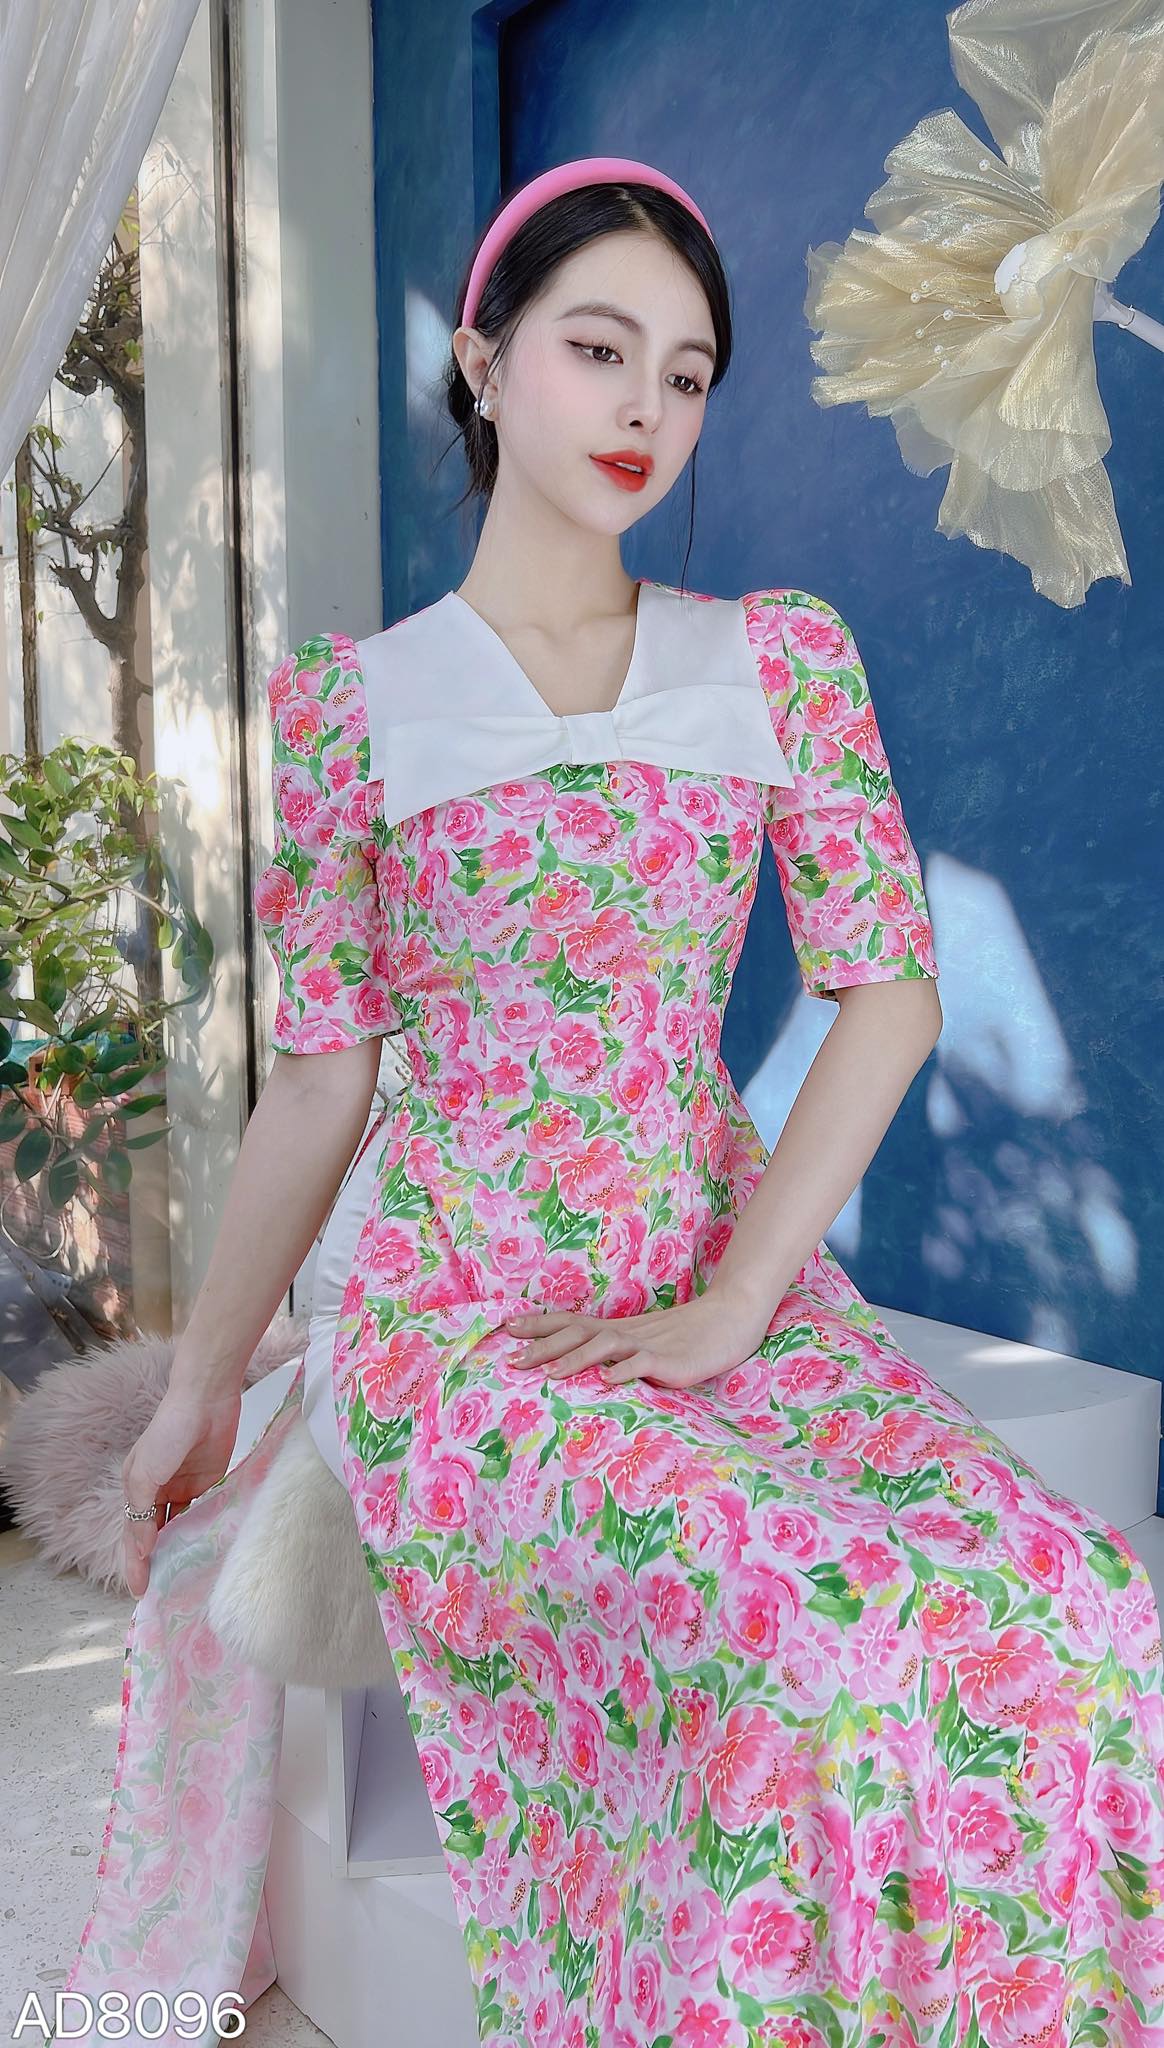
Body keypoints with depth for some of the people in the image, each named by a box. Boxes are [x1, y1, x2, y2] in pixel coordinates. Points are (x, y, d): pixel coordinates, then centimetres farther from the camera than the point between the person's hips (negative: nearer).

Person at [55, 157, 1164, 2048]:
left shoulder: (780, 656, 8)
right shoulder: (351, 705, 4)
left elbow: (889, 985, 2)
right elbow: (323, 1072, 7)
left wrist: (730, 1303, -8)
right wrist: (202, 1381, 9)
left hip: (737, 1286, 3)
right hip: (456, 1323, -2)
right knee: (845, 1635, -28)